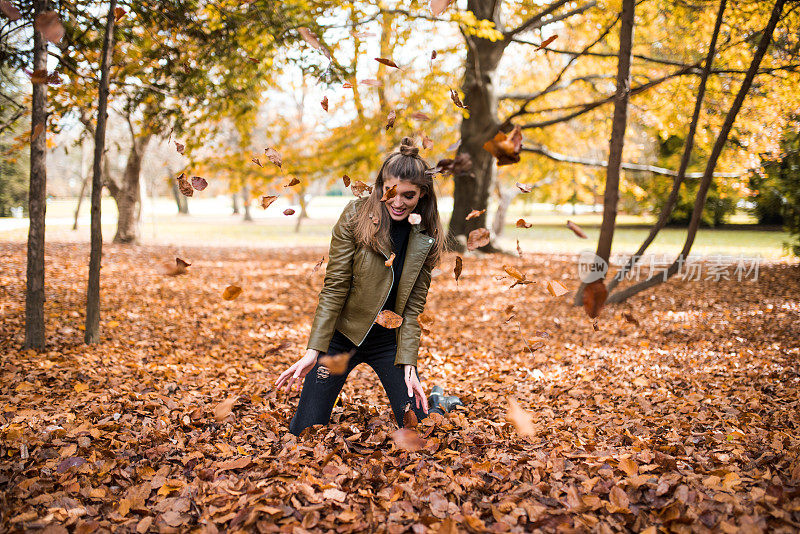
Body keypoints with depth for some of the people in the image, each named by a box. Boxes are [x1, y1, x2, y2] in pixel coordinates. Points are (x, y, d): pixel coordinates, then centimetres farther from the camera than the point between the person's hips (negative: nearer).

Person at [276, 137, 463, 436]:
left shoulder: (427, 238, -5)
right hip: (342, 335, -1)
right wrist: (314, 350, -18)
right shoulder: (356, 216, -13)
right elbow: (334, 288, -13)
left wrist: (408, 363, -12)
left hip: (390, 342, 1)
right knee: (305, 432, -2)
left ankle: (440, 404, 34)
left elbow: (414, 305, -3)